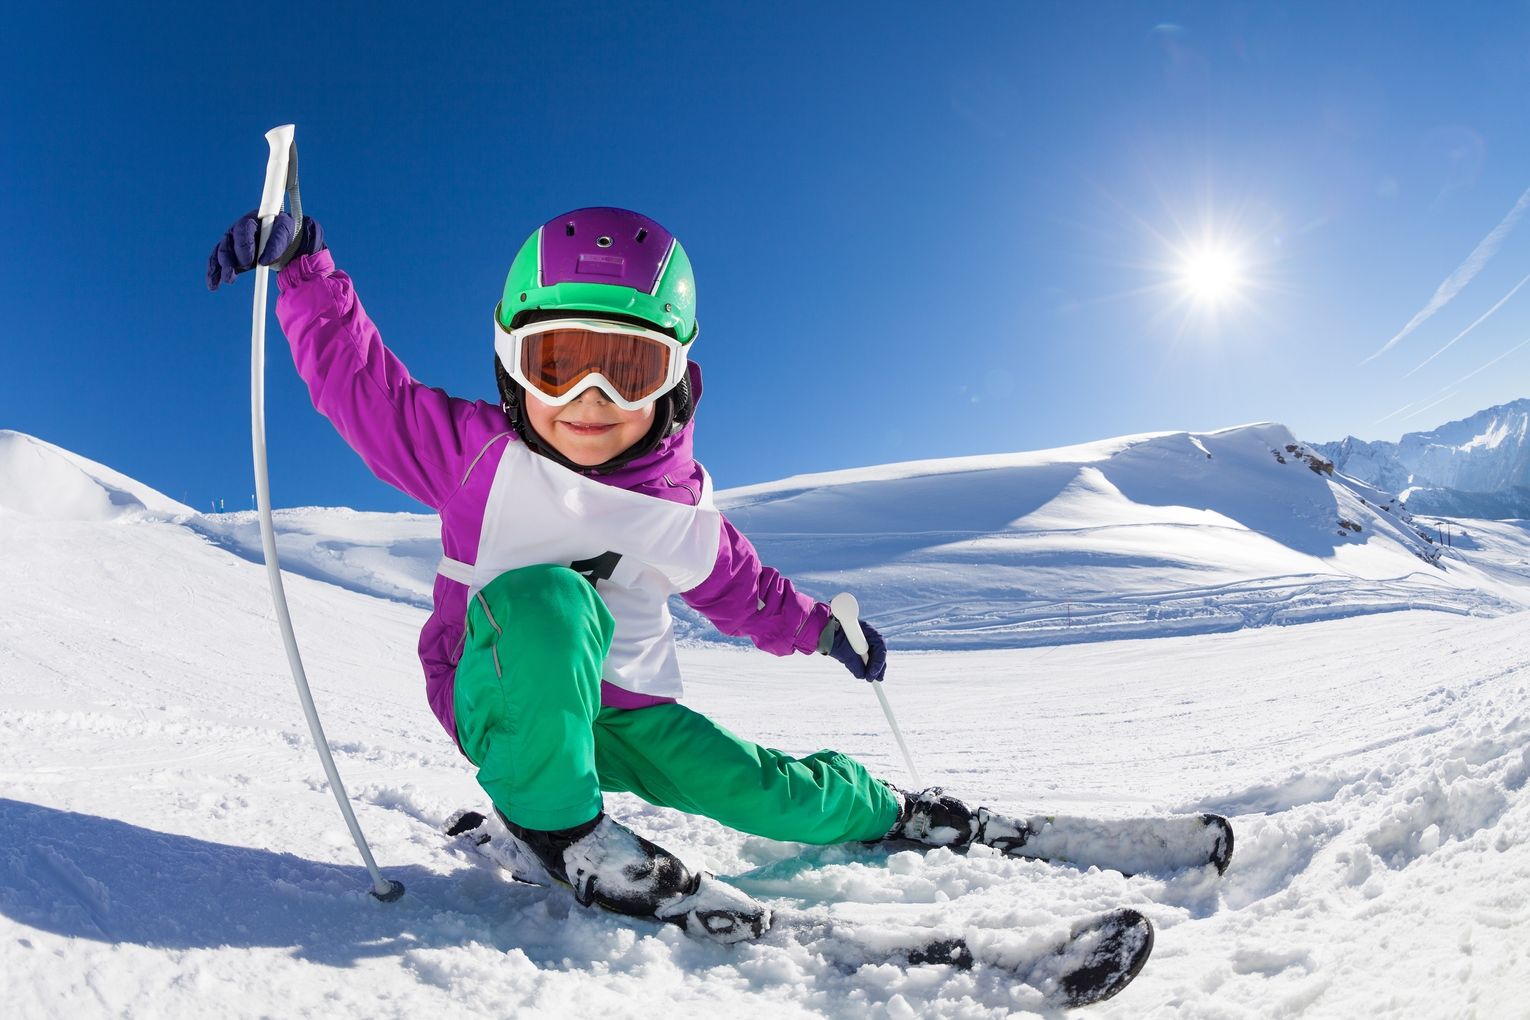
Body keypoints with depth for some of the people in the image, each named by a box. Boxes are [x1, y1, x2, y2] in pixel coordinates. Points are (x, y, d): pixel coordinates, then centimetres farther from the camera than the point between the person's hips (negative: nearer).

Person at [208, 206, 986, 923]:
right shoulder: (479, 454, -12)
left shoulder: (680, 507, -5)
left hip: (619, 710, 3)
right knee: (545, 599, -38)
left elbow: (740, 586, 13)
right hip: (501, 700, -3)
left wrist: (818, 627, 18)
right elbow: (359, 378, -9)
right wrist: (302, 265, -19)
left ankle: (885, 812, 29)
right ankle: (553, 818, -19)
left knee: (768, 795, -6)